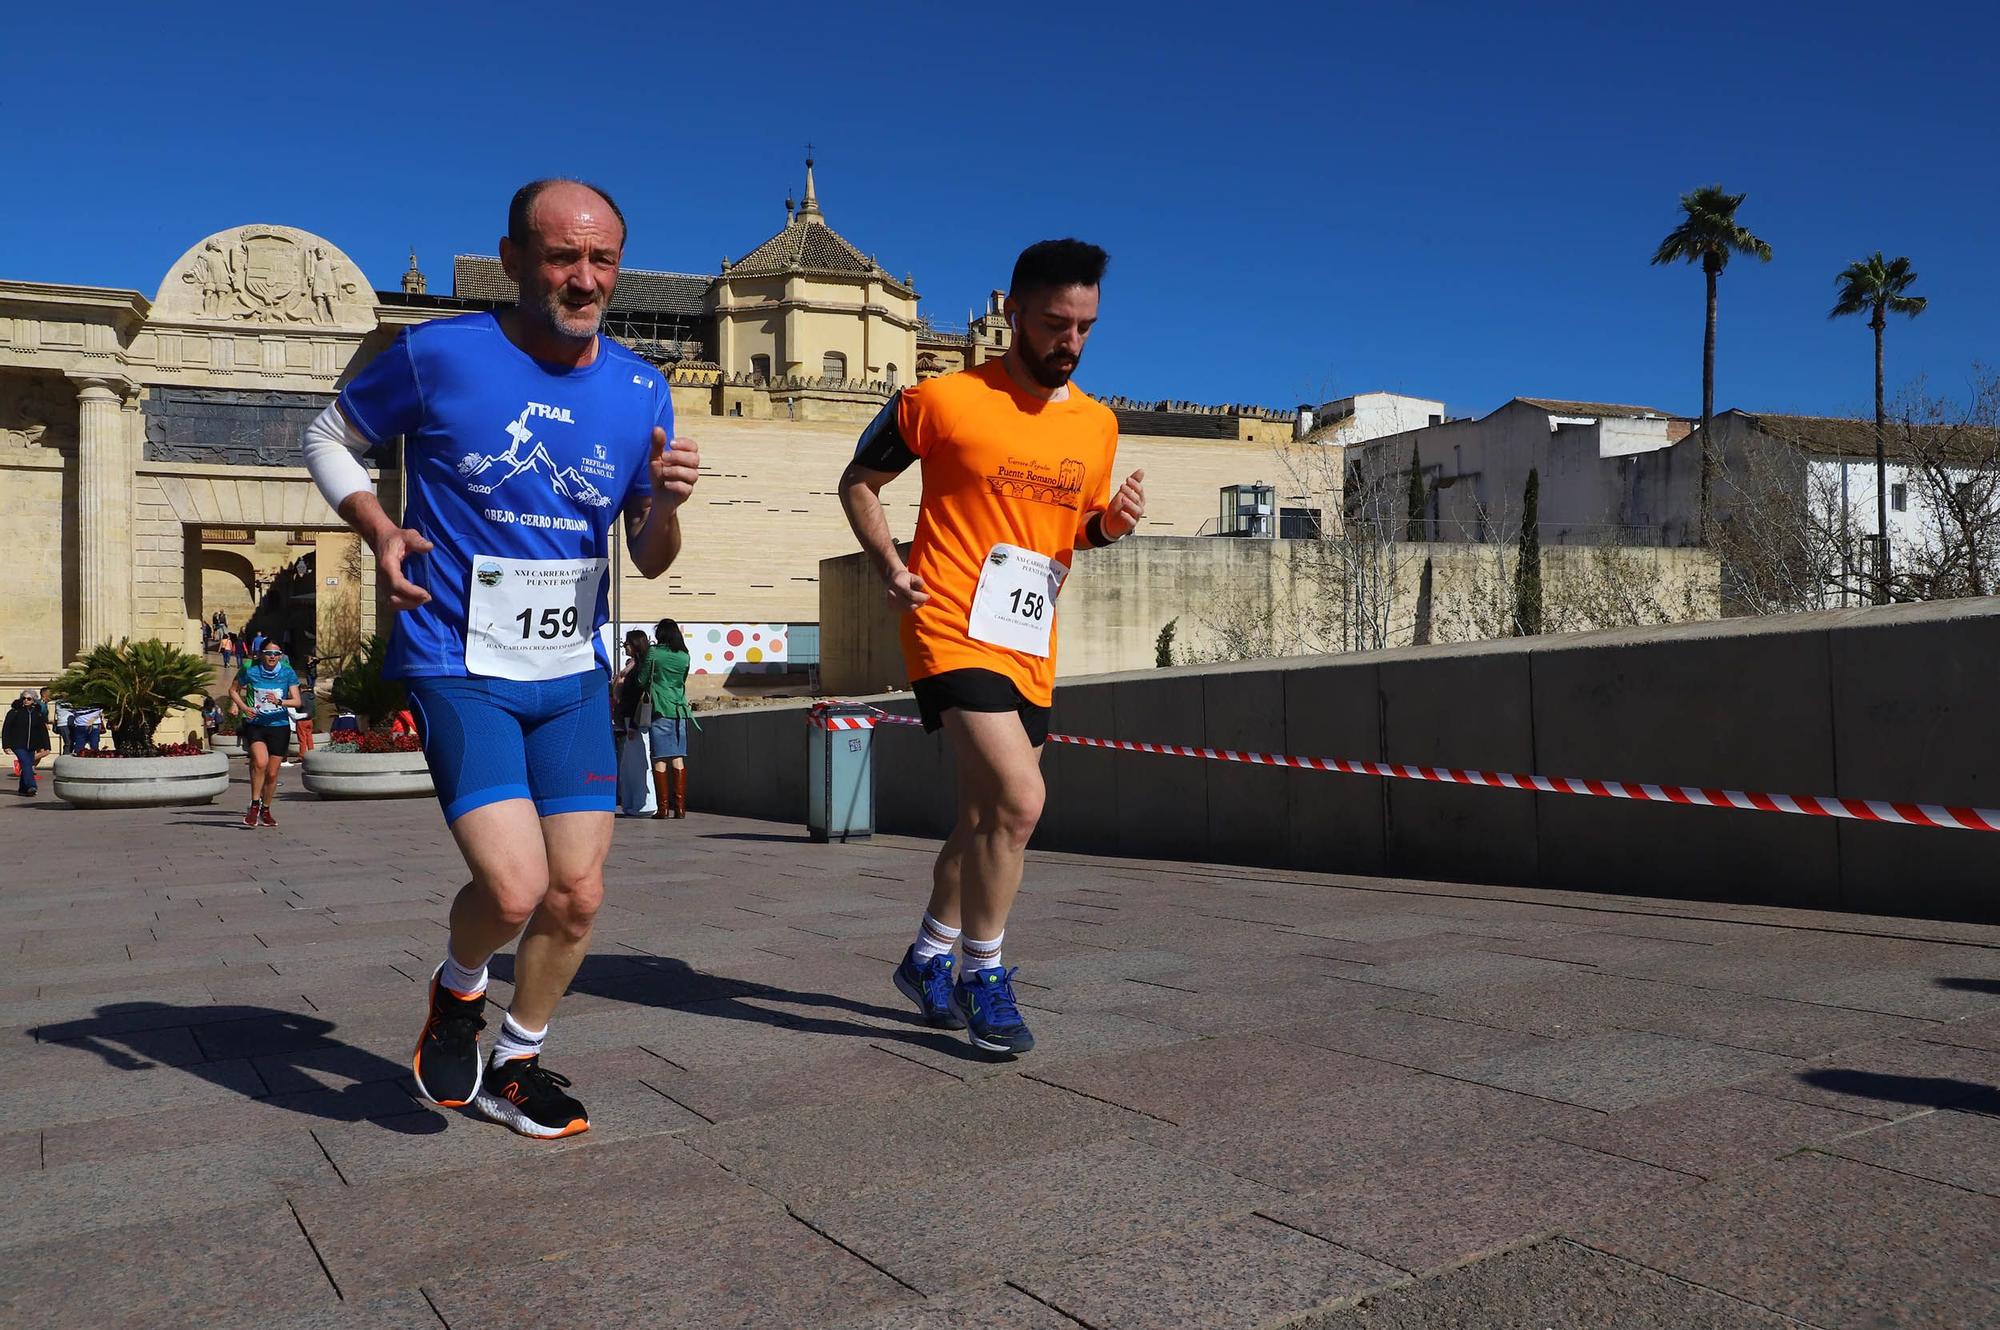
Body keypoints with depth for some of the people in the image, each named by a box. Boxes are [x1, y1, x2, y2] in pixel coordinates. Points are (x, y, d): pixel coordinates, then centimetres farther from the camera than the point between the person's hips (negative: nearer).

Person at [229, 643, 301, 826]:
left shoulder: (288, 673, -3)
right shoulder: (250, 670, -4)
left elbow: (297, 701, -8)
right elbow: (233, 690, 11)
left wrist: (279, 702, -27)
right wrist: (243, 707, -5)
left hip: (279, 726, 1)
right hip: (255, 724, -1)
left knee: (272, 774, 6)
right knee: (260, 762, -26)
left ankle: (266, 810, 27)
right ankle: (254, 806, -11)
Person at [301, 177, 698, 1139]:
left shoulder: (640, 391, 2)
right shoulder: (438, 356, -9)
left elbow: (650, 562, 8)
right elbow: (330, 436, 9)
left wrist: (666, 504, -14)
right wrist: (379, 531, -9)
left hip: (574, 674, 4)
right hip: (458, 667, -4)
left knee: (577, 897, 5)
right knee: (514, 890, -17)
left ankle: (514, 1066, 31)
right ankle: (458, 991, 19)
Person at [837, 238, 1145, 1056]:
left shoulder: (1098, 425, 9)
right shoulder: (942, 400, -6)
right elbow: (858, 481, 5)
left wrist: (1111, 523, -1)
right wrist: (890, 566, -8)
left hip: (1031, 650, 6)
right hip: (955, 631, -6)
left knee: (985, 819, 14)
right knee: (1020, 799, -19)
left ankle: (927, 959, 34)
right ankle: (983, 974, 1)